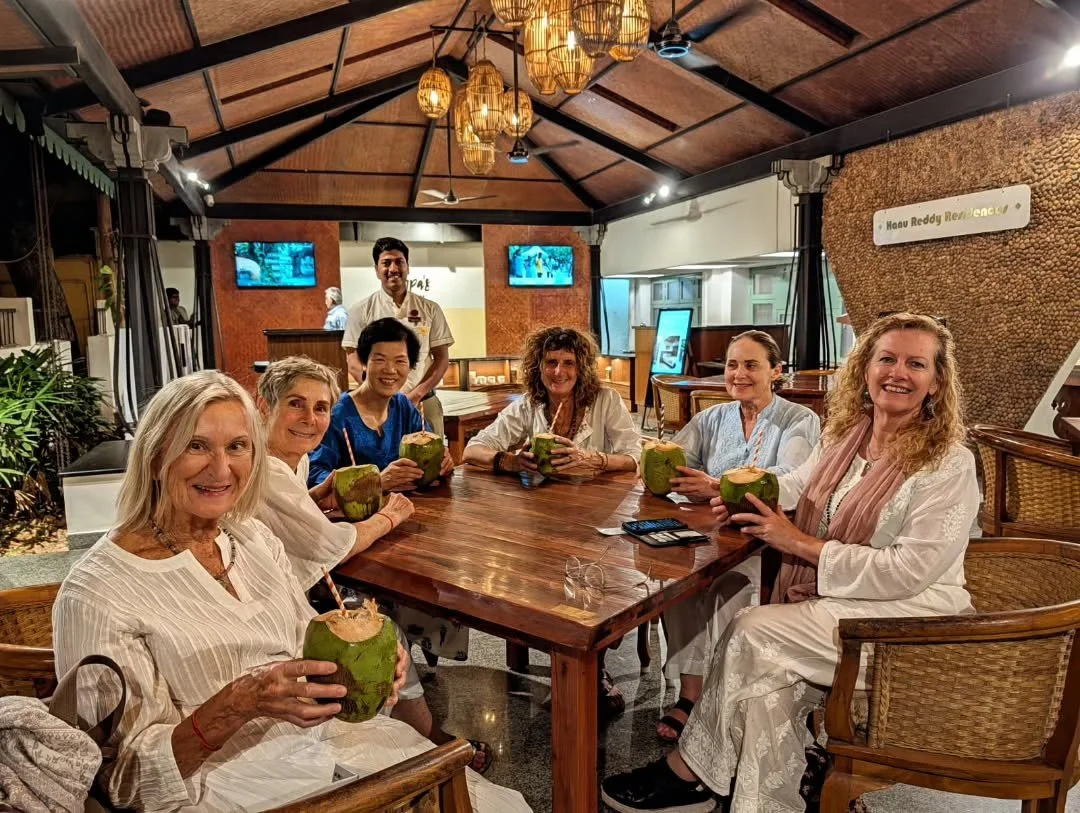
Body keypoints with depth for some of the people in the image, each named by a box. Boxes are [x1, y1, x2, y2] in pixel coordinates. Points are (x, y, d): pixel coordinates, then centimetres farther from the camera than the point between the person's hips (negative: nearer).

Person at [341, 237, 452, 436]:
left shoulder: (430, 309, 6)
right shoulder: (360, 311, 3)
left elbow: (442, 359, 5)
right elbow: (354, 363, 0)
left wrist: (416, 394, -9)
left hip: (424, 403, 1)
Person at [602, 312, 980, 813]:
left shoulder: (948, 464, -15)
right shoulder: (845, 435, 5)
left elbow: (909, 571, -20)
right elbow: (795, 487, 19)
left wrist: (801, 545, -21)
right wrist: (744, 495, -4)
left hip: (911, 618, -6)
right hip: (833, 601, 6)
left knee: (752, 632, -20)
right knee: (770, 669, -19)